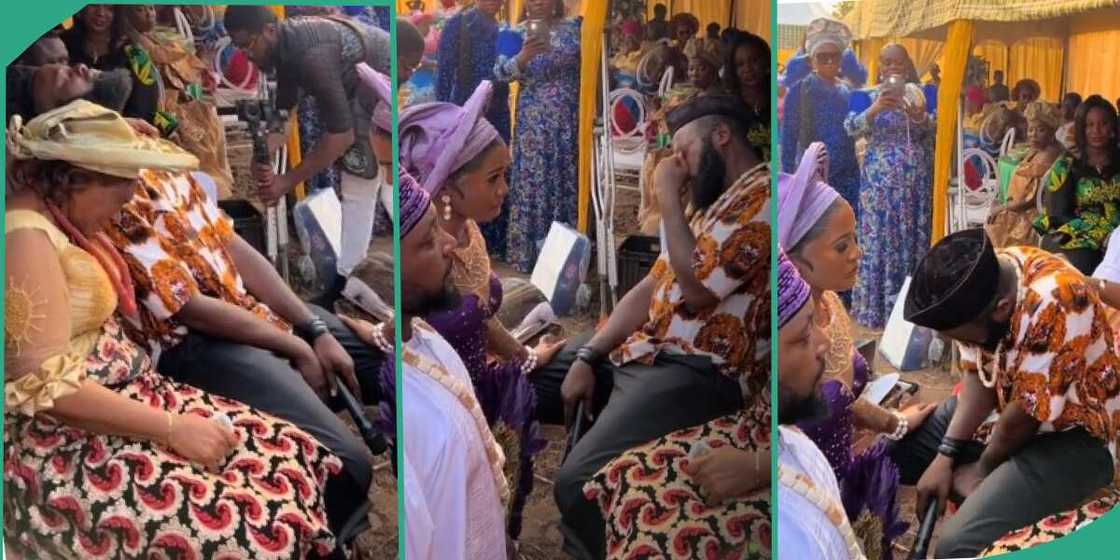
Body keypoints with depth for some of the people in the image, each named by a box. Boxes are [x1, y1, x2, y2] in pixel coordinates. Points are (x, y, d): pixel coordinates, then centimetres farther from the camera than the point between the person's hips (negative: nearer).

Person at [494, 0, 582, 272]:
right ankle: (527, 249, 5)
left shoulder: (575, 28, 4)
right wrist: (523, 57, -31)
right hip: (534, 122, -1)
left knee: (567, 179, 5)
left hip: (569, 121, 1)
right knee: (532, 180, -1)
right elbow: (501, 71, -12)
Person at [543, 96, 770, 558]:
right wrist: (587, 356, 4)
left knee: (578, 482, -30)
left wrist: (668, 197, -9)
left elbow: (696, 289, -20)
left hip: (699, 369, -11)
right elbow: (649, 289, 17)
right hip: (643, 349, 11)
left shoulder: (762, 194, -10)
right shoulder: (712, 203, 22)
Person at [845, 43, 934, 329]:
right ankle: (875, 305, 4)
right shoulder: (868, 96, 3)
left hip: (916, 179, 1)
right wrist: (875, 109, -27)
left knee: (913, 236, 4)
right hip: (880, 179, -1)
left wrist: (920, 118, -26)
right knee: (878, 238, -2)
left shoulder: (921, 94, 5)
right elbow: (851, 128, -10)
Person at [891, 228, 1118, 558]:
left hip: (1072, 435, -8)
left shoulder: (1051, 305, -34)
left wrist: (983, 468, -10)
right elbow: (977, 376, -1)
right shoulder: (981, 281, -11)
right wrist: (945, 455, -10)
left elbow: (1026, 415, -25)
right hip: (1009, 405, 8)